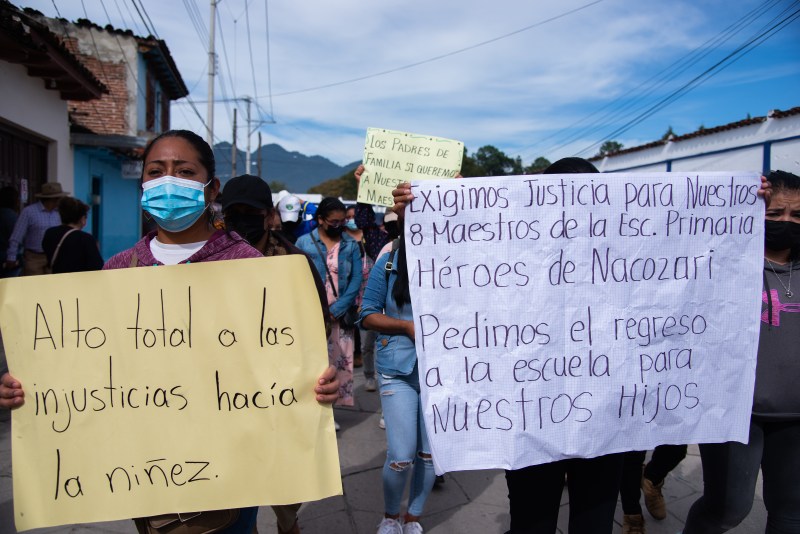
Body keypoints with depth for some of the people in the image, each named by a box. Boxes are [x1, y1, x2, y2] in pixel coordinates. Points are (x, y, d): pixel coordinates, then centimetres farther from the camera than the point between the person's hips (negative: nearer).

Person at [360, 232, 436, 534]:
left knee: (430, 453, 11)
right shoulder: (388, 264, -5)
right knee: (401, 456, -1)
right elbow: (368, 315, -2)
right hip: (398, 371, -1)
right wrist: (407, 326, -14)